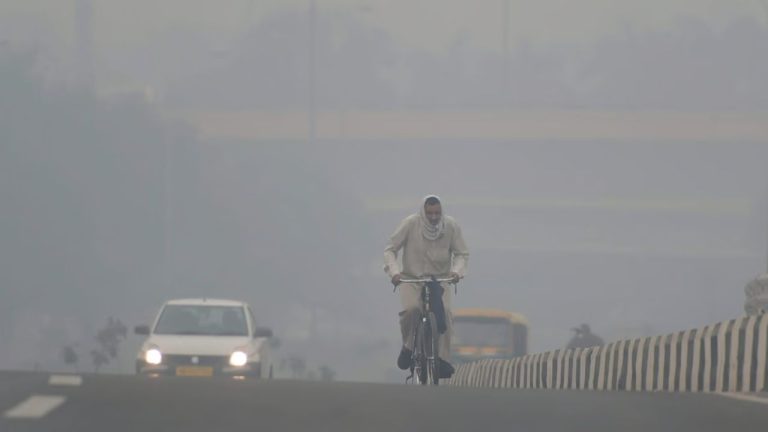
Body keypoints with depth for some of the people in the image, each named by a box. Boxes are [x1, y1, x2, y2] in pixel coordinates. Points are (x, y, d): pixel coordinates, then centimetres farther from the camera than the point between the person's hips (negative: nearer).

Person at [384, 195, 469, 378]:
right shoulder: (410, 224, -12)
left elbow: (462, 253, 2)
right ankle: (408, 346, -3)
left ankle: (443, 359, -21)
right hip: (411, 279, -1)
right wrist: (394, 272, -22)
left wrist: (456, 271, -18)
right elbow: (390, 250, -6)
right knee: (411, 309, -30)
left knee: (444, 312, -26)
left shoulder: (451, 226, -7)